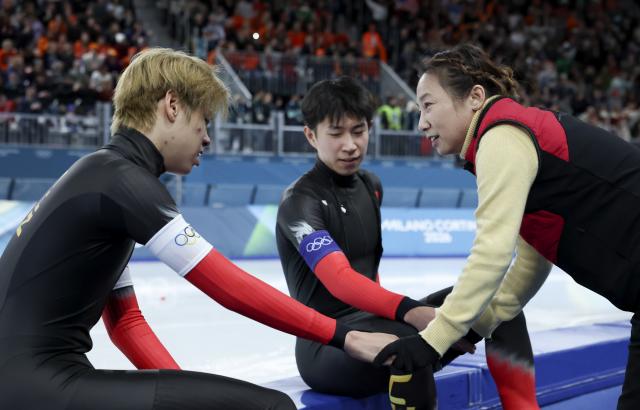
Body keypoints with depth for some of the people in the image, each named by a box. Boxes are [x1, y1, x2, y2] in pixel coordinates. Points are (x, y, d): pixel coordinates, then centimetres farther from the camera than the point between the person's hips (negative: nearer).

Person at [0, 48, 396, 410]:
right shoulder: (123, 178, -11)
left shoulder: (106, 177, 18)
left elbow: (124, 319, 16)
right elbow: (225, 284, -17)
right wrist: (345, 337, -13)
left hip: (34, 377, 10)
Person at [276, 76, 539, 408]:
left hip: (373, 321, 8)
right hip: (326, 346, -7)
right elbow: (338, 279, -30)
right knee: (414, 338, -40)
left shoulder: (371, 187, 12)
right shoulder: (299, 201, -13)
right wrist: (409, 312, -43)